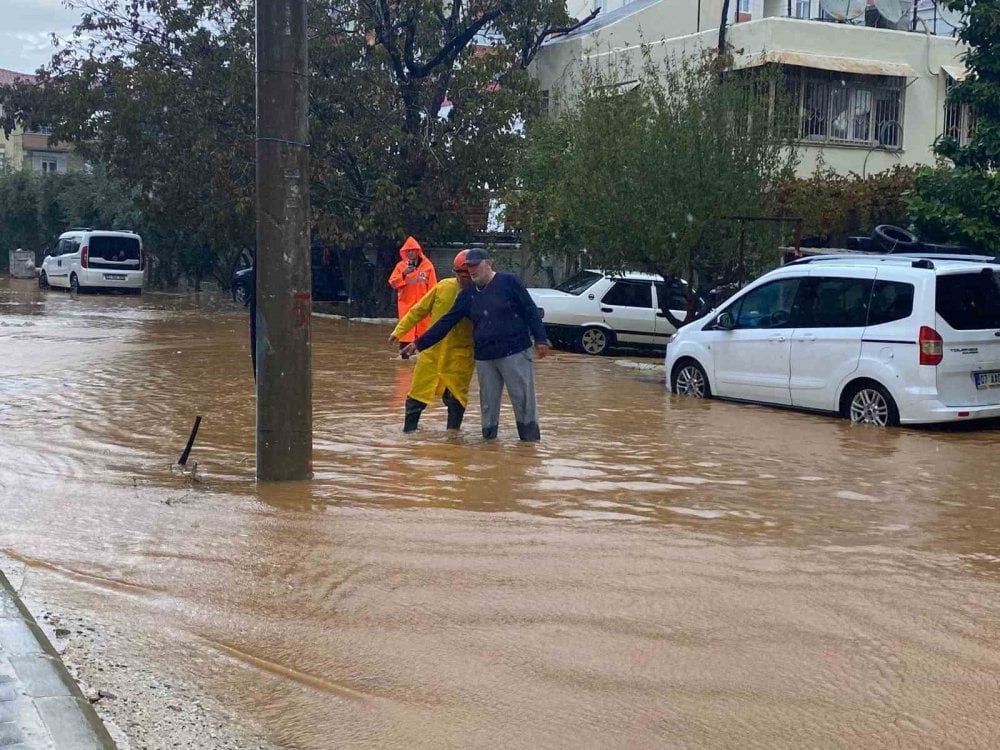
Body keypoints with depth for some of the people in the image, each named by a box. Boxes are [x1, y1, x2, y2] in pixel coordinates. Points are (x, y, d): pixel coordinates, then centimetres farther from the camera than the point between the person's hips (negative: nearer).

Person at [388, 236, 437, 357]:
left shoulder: (427, 265, 2)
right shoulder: (400, 265, 6)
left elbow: (432, 286, 1)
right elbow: (392, 282, 1)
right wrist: (403, 274, -13)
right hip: (405, 303, 1)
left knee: (423, 328, 2)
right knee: (406, 330, -2)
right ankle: (404, 354, 0)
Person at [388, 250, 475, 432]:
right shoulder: (443, 287, -1)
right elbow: (419, 310, 8)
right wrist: (399, 331, 10)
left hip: (461, 355, -2)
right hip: (433, 351, 3)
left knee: (456, 397, 2)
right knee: (418, 392, 8)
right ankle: (408, 430, 21)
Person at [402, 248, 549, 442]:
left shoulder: (509, 282, -3)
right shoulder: (468, 295, 11)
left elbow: (531, 311, -3)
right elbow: (446, 322, 12)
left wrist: (540, 339, -10)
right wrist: (419, 343, 9)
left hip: (515, 353, -5)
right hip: (484, 358, 5)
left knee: (524, 399, -3)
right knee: (488, 403, 8)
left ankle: (530, 439, 5)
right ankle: (489, 438, 17)